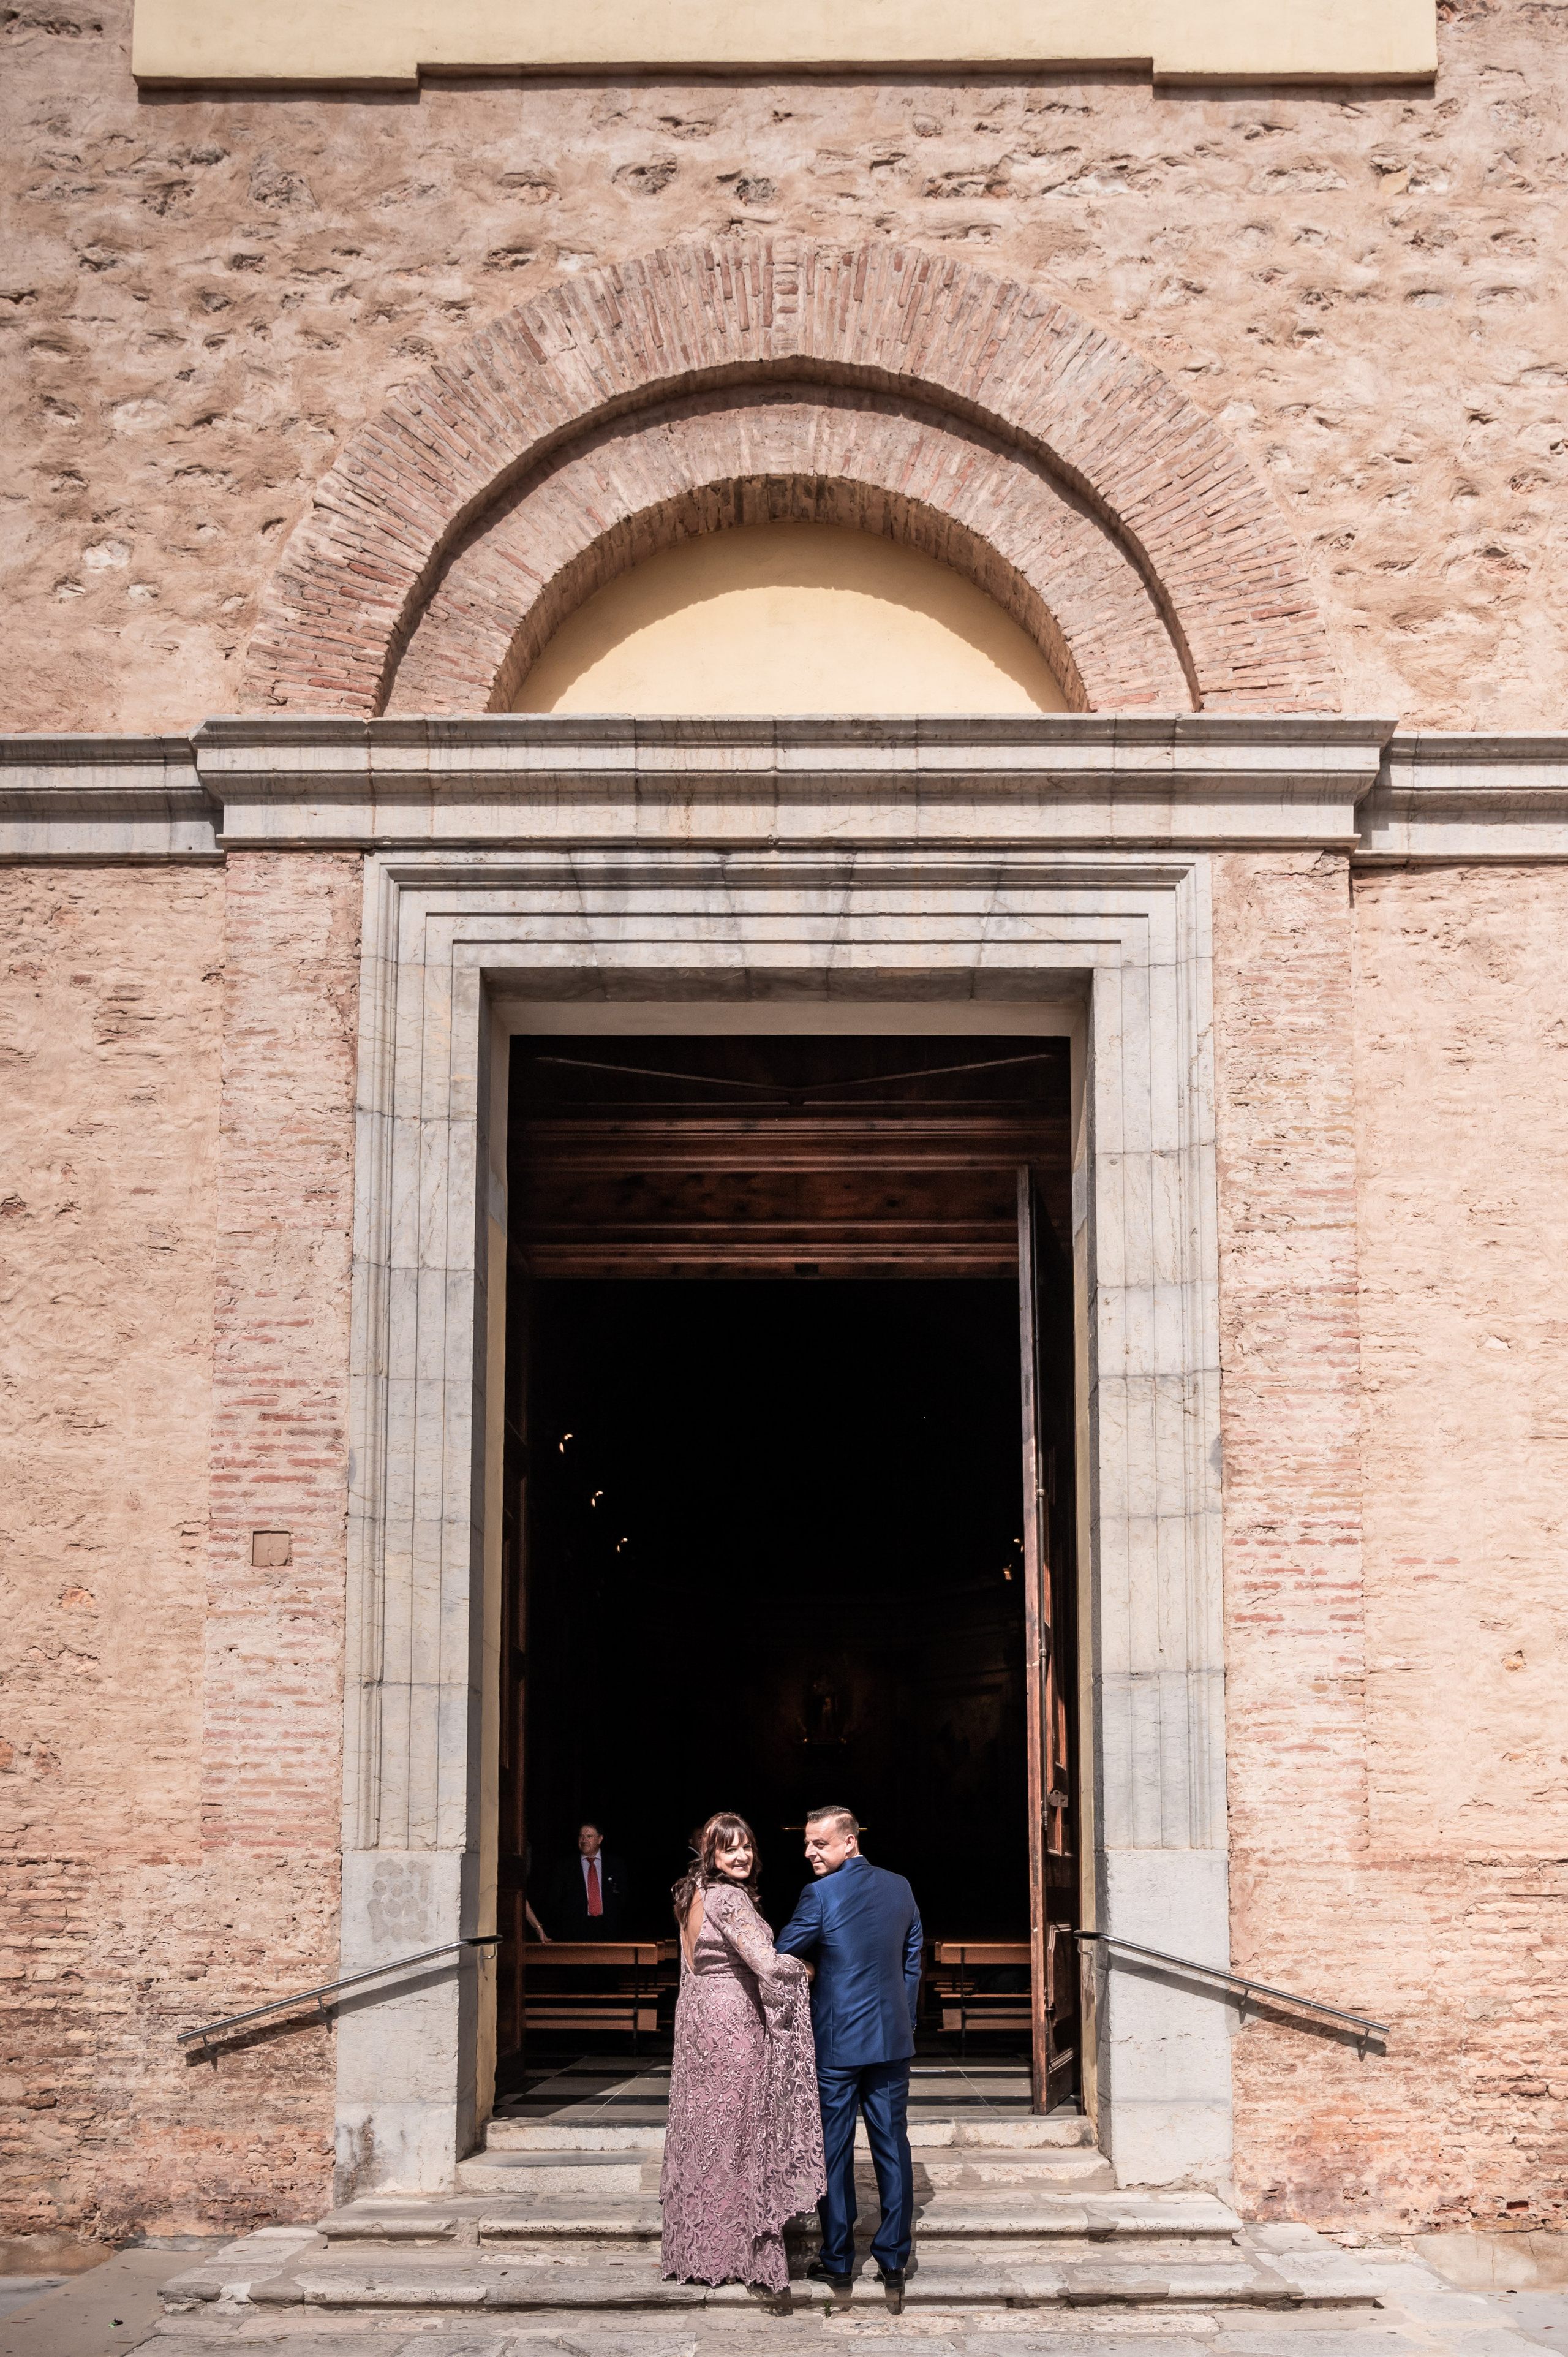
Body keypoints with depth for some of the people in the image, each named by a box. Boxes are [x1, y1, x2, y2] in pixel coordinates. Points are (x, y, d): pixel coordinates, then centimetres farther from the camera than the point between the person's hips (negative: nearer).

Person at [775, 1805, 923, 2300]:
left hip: (836, 2042, -4)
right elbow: (913, 1962, 11)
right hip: (893, 2039, 4)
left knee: (833, 2151, 6)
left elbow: (781, 1957, -5)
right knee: (893, 2147, 9)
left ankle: (838, 2263, 12)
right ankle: (894, 2259, 12)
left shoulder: (820, 1895, -14)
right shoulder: (900, 1888, 3)